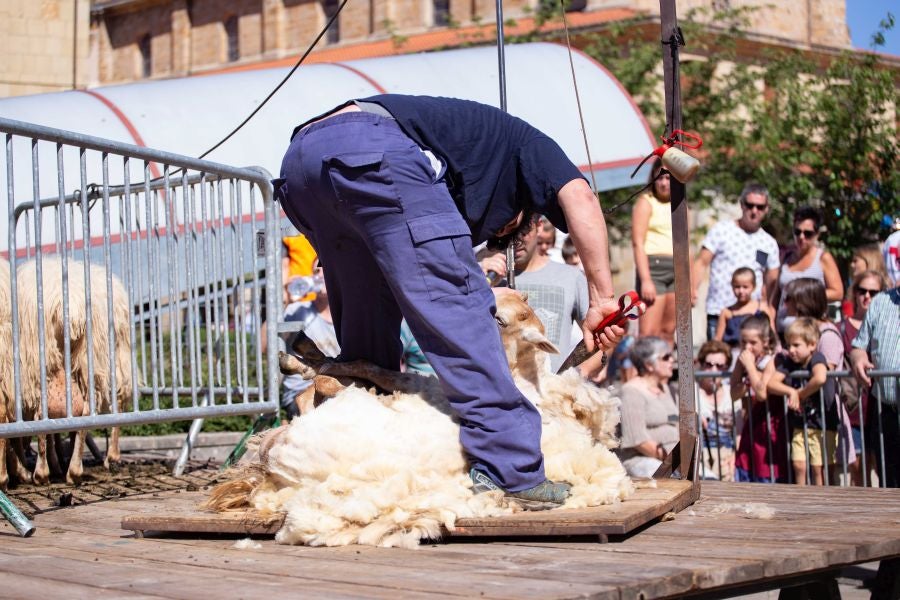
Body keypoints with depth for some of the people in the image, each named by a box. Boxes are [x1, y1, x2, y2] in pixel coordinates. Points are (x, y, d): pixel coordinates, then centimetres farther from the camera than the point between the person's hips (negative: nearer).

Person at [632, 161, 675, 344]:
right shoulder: (646, 203, 0)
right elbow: (638, 243, -8)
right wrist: (645, 280, -17)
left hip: (677, 270, 6)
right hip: (653, 267, -6)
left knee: (668, 332, 6)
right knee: (649, 334, -14)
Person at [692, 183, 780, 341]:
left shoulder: (769, 243, 13)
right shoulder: (721, 230, 4)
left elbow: (771, 281, 15)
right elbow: (702, 262, 0)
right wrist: (692, 289, -16)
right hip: (718, 314, -2)